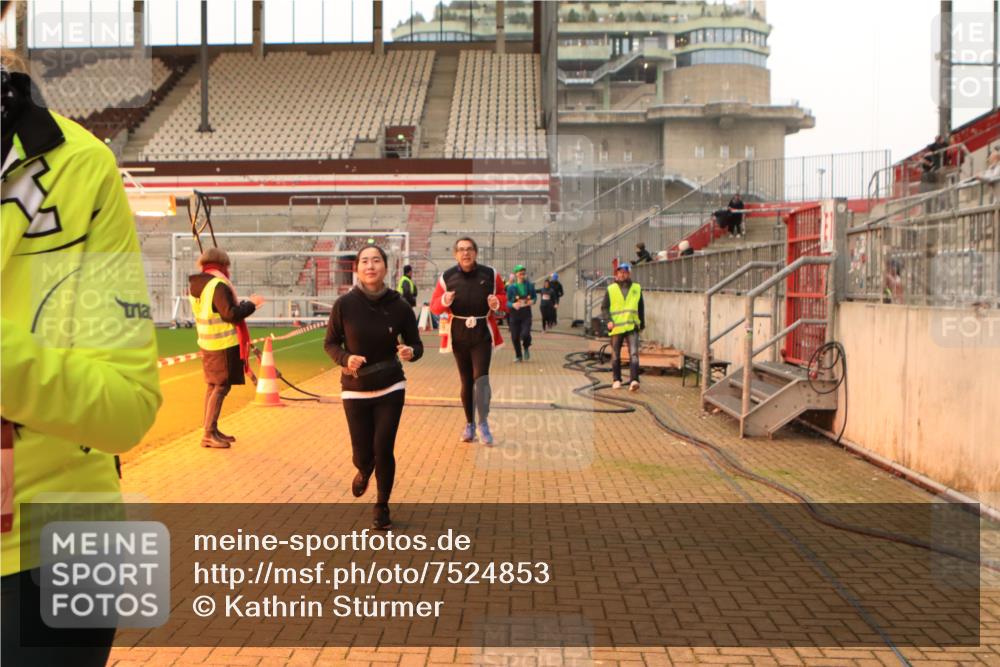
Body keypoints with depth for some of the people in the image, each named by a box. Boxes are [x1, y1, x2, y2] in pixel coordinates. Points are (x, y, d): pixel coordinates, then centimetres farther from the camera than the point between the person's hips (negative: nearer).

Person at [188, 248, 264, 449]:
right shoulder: (218, 285, -17)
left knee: (211, 385, 14)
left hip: (207, 343, 9)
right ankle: (209, 434, -5)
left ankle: (211, 431, 21)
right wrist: (250, 304, -10)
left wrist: (241, 305, 20)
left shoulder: (195, 285, 11)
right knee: (221, 387, -4)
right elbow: (230, 314, -22)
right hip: (224, 344, -9)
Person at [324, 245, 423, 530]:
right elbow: (330, 343, -1)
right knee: (362, 454, 5)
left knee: (383, 449, -4)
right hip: (355, 390, 1)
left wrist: (410, 352, -24)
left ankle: (382, 506, 23)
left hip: (390, 389, 0)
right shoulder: (345, 304, -11)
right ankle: (364, 472, 46)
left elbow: (415, 344, 0)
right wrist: (346, 359, -21)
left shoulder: (399, 306, -10)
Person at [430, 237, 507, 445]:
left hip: (483, 334, -1)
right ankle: (470, 424, 24)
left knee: (481, 378, -13)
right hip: (459, 335, 2)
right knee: (466, 381, 11)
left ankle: (483, 423, -2)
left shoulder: (490, 274, -4)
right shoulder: (447, 277, -3)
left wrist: (497, 302, -18)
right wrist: (445, 301, -23)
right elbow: (434, 306, -1)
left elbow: (503, 297, 6)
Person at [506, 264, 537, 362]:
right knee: (515, 337, 3)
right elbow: (507, 301, -3)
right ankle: (518, 356, 23)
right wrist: (513, 304, -24)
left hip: (526, 314, 0)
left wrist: (533, 301, -7)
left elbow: (535, 296, 15)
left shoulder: (529, 286, 3)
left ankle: (526, 348, 17)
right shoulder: (511, 287, -3)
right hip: (514, 313, 0)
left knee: (525, 334, -17)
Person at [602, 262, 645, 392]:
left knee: (634, 354, -13)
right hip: (616, 327, 0)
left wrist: (642, 324, 18)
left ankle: (634, 380, -18)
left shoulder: (637, 288, 9)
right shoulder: (611, 289, 4)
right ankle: (616, 380, 22)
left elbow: (641, 308, 17)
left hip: (632, 327, 0)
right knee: (616, 356, 9)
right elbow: (604, 308, 3)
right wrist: (609, 320, -13)